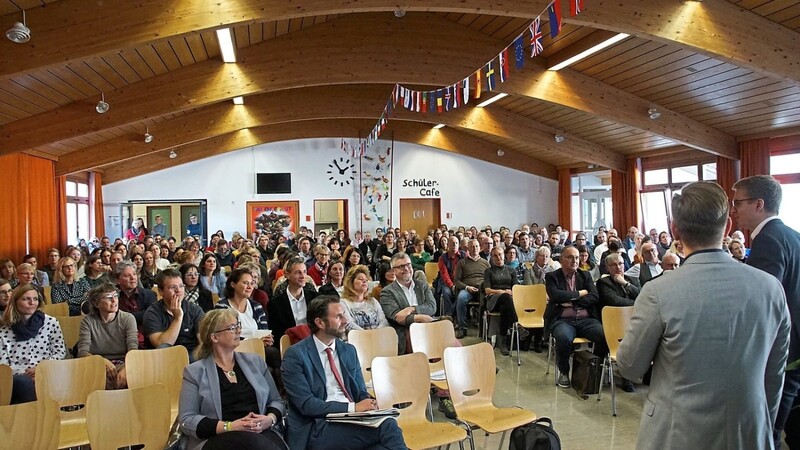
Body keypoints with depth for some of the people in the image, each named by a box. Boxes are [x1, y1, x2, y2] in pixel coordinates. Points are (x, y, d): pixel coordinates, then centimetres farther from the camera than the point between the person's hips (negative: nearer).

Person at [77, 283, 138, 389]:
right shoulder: (87, 321, 5)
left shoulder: (128, 318, 4)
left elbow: (133, 349, -8)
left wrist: (126, 369, -30)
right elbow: (82, 352, -5)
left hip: (122, 364, 0)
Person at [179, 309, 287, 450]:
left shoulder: (255, 361, 15)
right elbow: (187, 420, -4)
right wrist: (229, 426, -16)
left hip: (262, 434, 4)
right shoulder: (194, 371, 4)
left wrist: (270, 419, -7)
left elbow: (276, 401, 17)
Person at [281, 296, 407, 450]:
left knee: (387, 424, -30)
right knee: (387, 426, -30)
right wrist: (352, 407, -18)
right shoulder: (296, 355, -4)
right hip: (318, 428, -5)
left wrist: (369, 405, -9)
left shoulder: (349, 350, 14)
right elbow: (306, 404, -12)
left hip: (351, 419, 5)